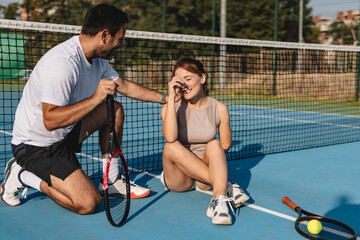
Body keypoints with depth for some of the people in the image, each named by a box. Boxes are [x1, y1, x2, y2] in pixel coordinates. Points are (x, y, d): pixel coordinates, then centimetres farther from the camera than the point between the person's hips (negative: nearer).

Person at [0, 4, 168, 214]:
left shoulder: (98, 58, 1)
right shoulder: (62, 63, -29)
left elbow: (125, 86, 15)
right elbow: (51, 120, -33)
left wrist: (165, 98, 16)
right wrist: (96, 99, -35)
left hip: (65, 133, 10)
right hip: (36, 145, -9)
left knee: (115, 109, 6)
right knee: (88, 203, -19)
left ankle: (111, 181, 14)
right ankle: (22, 176, 0)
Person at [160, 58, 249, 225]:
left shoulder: (219, 108, -2)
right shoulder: (171, 108, -5)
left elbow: (225, 145, 8)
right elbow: (170, 137, -25)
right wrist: (171, 97, -23)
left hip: (206, 174, 0)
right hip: (178, 179, 0)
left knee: (214, 145, -29)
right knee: (171, 147, -31)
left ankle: (219, 201, -45)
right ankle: (226, 187, -30)